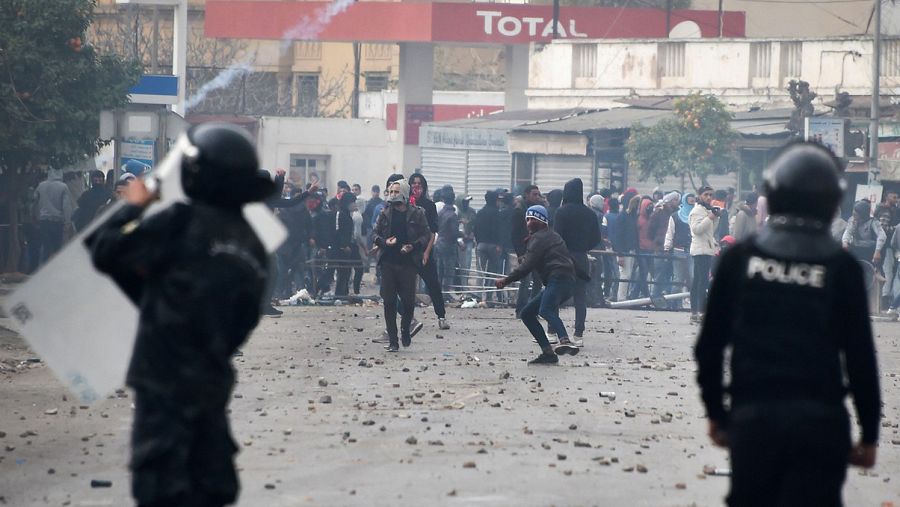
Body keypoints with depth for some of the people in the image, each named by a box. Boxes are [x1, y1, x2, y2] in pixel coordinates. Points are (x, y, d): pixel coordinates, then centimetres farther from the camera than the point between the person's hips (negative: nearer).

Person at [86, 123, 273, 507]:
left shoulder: (182, 223, -11)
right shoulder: (253, 249, 10)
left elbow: (107, 252, -10)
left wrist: (134, 206, 7)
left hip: (165, 378, -7)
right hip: (214, 383, 7)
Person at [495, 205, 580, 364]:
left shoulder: (539, 238, 2)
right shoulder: (552, 236, 32)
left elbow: (528, 265, -10)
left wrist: (506, 280, -10)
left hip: (559, 278, -10)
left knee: (545, 310, -35)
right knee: (527, 313, 16)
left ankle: (565, 342, -62)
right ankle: (548, 353, 8)